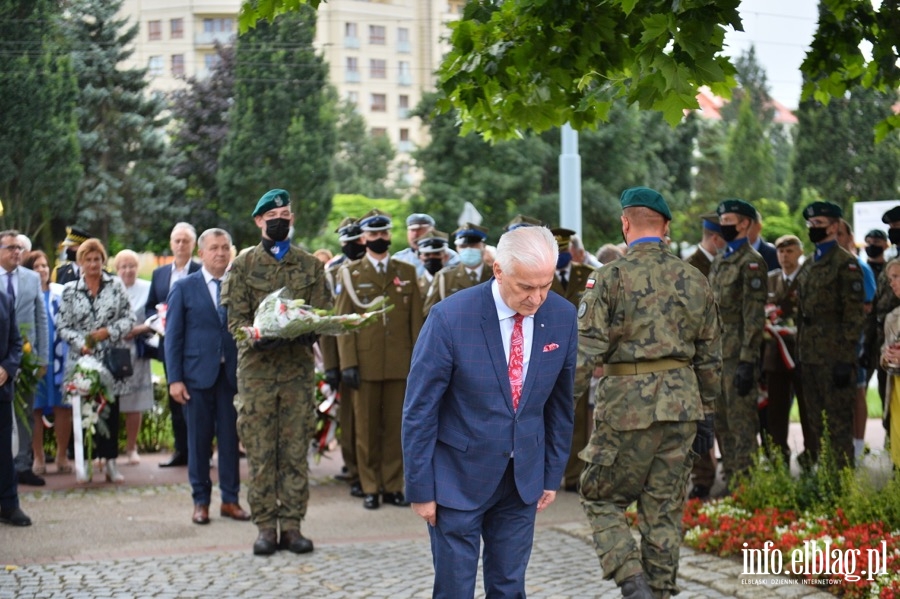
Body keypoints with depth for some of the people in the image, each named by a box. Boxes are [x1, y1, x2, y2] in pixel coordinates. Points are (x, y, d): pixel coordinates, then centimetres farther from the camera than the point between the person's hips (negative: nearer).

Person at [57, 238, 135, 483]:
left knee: (111, 410, 2)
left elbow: (129, 319, 3)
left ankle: (110, 461, 9)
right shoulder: (70, 290, 5)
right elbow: (62, 326, 3)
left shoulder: (116, 286, 4)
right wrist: (80, 343, -12)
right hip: (82, 359, 0)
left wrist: (109, 332, -12)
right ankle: (86, 460, 7)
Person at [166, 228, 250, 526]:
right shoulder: (184, 288, 4)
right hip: (198, 374, -1)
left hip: (232, 374, 1)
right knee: (199, 440, 4)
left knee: (231, 438, 5)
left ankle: (230, 499, 14)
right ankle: (201, 501, 14)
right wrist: (175, 378, -6)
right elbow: (173, 336, 2)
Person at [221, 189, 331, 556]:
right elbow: (236, 319, 1)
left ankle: (292, 524, 9)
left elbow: (323, 313, 8)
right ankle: (266, 526, 6)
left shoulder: (310, 266, 11)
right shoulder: (243, 265, 6)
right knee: (260, 451, -1)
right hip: (257, 367, -1)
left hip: (299, 367, 1)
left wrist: (308, 332, -14)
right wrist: (258, 336, -19)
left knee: (296, 450, 2)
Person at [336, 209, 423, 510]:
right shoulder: (350, 273, 5)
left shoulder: (407, 272, 11)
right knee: (367, 427, 3)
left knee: (396, 426, 4)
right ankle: (370, 488, 10)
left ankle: (393, 486, 12)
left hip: (400, 364, 2)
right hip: (366, 363, -1)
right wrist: (348, 363, -8)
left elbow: (416, 319, 9)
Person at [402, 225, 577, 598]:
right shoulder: (450, 317, -19)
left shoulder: (562, 317, -6)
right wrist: (420, 489, -9)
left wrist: (553, 474, 9)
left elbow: (560, 402, 6)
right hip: (460, 474, -3)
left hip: (524, 476, 4)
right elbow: (419, 410, -12)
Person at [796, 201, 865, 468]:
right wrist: (800, 351, 14)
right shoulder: (808, 266, 17)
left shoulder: (846, 263, -8)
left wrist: (846, 358, -17)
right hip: (810, 355, 8)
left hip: (834, 355, -8)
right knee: (814, 419, 13)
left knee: (838, 420, -3)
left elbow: (854, 313, -12)